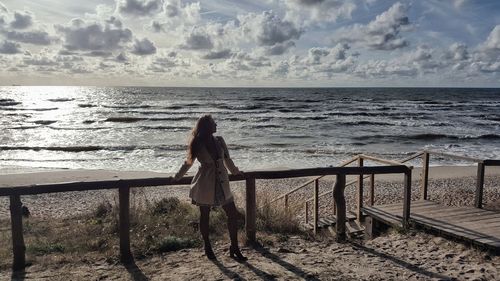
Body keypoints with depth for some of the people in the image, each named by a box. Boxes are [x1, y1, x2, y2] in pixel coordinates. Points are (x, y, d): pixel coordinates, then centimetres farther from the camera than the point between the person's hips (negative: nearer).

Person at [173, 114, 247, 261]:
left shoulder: (219, 141, 3)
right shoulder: (198, 145, -6)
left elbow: (227, 159, 19)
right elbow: (188, 162, 10)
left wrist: (235, 171, 31)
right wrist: (177, 177, 19)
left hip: (222, 183, 4)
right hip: (205, 184, -4)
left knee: (233, 215, 0)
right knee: (204, 216, 9)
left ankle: (234, 249, 12)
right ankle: (207, 248, 27)